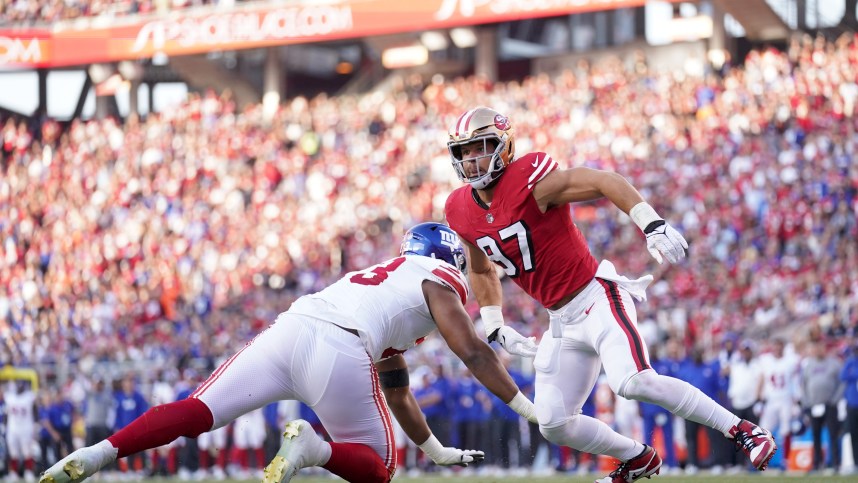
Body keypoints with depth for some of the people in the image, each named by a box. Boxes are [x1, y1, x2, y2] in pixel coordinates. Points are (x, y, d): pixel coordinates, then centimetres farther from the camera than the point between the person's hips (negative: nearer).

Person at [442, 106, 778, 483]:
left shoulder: (528, 181, -18)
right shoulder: (461, 211, 4)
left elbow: (606, 182, -21)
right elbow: (481, 271, 22)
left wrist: (653, 226, -33)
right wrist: (496, 329, 16)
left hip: (596, 299, -8)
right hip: (561, 322, 8)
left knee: (633, 383, -29)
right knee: (554, 424, 7)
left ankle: (743, 431, -19)